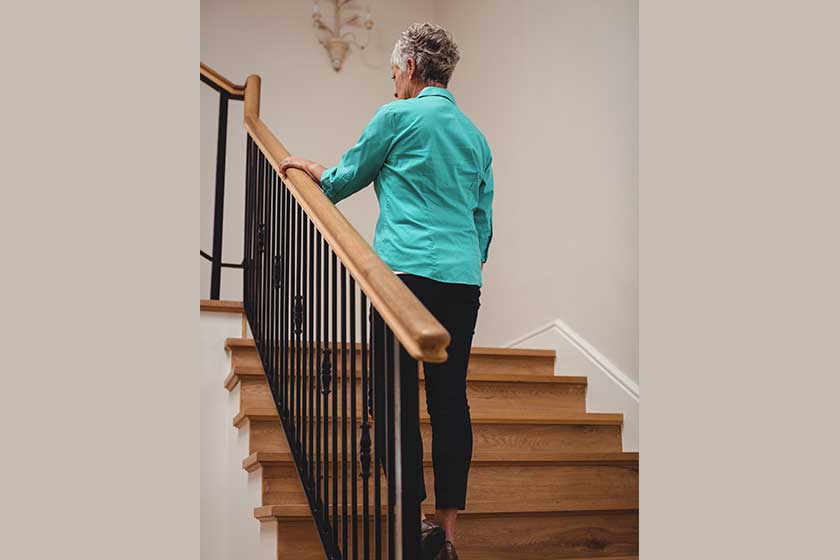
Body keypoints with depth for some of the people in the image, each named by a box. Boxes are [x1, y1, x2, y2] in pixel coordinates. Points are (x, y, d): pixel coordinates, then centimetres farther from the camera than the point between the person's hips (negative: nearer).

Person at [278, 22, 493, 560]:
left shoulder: (397, 116, 0)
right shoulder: (475, 135, 18)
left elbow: (343, 182, 10)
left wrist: (313, 169, 29)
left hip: (408, 271, -6)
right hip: (464, 279, 6)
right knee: (451, 399, 5)